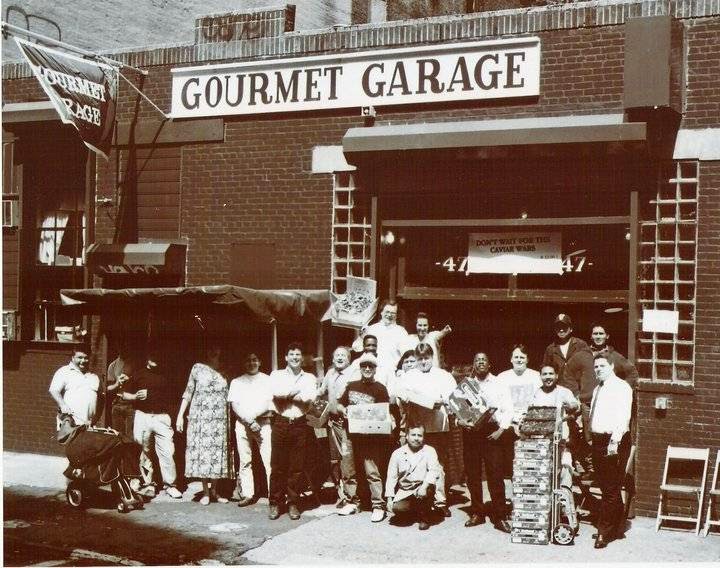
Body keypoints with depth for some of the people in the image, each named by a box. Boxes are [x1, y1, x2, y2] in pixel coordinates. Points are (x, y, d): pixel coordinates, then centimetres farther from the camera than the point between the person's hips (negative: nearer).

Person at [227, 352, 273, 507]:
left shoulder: (267, 380, 11)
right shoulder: (236, 382, 14)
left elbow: (270, 404, 1)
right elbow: (234, 405, 4)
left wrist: (253, 416, -9)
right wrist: (250, 422, -8)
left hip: (263, 424, -2)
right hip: (243, 424, 2)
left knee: (269, 460, -10)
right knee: (245, 461, 2)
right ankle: (247, 495, 7)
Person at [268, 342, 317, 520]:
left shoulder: (310, 378, 11)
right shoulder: (276, 375, 10)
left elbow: (310, 397, -9)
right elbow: (276, 392, -12)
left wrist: (285, 395, -7)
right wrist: (297, 390, -6)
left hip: (300, 424, 1)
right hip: (280, 423, -1)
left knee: (297, 466, 2)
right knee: (277, 465, 1)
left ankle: (293, 503, 11)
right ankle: (275, 503, 9)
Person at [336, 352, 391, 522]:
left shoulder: (380, 389, -2)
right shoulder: (351, 385, 12)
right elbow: (339, 404, 18)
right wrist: (343, 410, -3)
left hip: (371, 436, -5)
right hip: (352, 433, 5)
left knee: (372, 471, -8)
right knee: (351, 469, 11)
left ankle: (378, 505, -5)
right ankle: (353, 501, 21)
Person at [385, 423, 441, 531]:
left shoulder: (429, 451, 0)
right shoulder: (397, 453, 5)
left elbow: (433, 470, -15)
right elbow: (391, 477, 7)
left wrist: (425, 486, -33)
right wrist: (389, 499, -2)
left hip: (422, 486, -2)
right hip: (404, 492, 2)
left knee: (428, 489, -36)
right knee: (397, 508, -24)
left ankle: (424, 518, -6)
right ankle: (417, 510, 13)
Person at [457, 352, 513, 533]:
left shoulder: (499, 385, 7)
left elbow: (508, 410, 3)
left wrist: (501, 429, -8)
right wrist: (459, 420, -9)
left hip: (492, 432, -2)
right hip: (470, 430, 2)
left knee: (495, 474, -7)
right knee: (472, 474, 5)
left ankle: (499, 517, -3)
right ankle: (476, 513, 15)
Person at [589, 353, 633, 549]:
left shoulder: (621, 387, -8)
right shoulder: (597, 390, 19)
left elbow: (623, 417, -17)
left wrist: (615, 442, -24)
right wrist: (593, 438, 11)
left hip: (614, 442, -9)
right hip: (598, 441, 9)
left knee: (610, 489, -6)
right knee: (606, 487, 13)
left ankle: (604, 532, -3)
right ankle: (617, 529, 22)